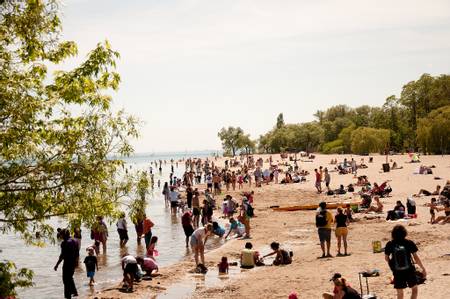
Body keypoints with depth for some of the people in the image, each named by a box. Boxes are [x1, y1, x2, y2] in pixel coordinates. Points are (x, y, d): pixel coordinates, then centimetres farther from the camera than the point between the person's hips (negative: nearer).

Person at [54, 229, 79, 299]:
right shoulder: (74, 242, 7)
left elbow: (62, 255, -19)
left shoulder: (64, 243, -16)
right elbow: (77, 254, 14)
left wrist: (57, 265, -13)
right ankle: (74, 292, 25)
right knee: (70, 278, 25)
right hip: (73, 263, 8)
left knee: (66, 280, 3)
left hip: (67, 263, -8)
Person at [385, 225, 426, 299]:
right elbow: (416, 257, -6)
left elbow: (386, 258, 4)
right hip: (409, 270, -1)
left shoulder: (389, 245, -7)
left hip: (397, 272, 1)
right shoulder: (409, 243, -10)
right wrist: (423, 269, 5)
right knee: (414, 289, 19)